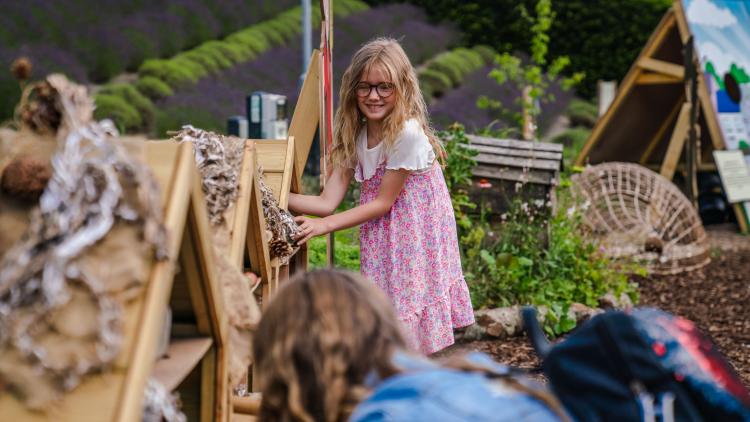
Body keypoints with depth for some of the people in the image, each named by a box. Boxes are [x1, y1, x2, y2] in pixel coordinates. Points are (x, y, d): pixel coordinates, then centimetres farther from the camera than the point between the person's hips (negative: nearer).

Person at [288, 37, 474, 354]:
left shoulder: (407, 133, -23)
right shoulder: (354, 135, -1)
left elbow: (382, 202, -16)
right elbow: (328, 202, -7)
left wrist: (324, 225, -19)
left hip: (418, 234, -6)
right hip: (382, 237, 6)